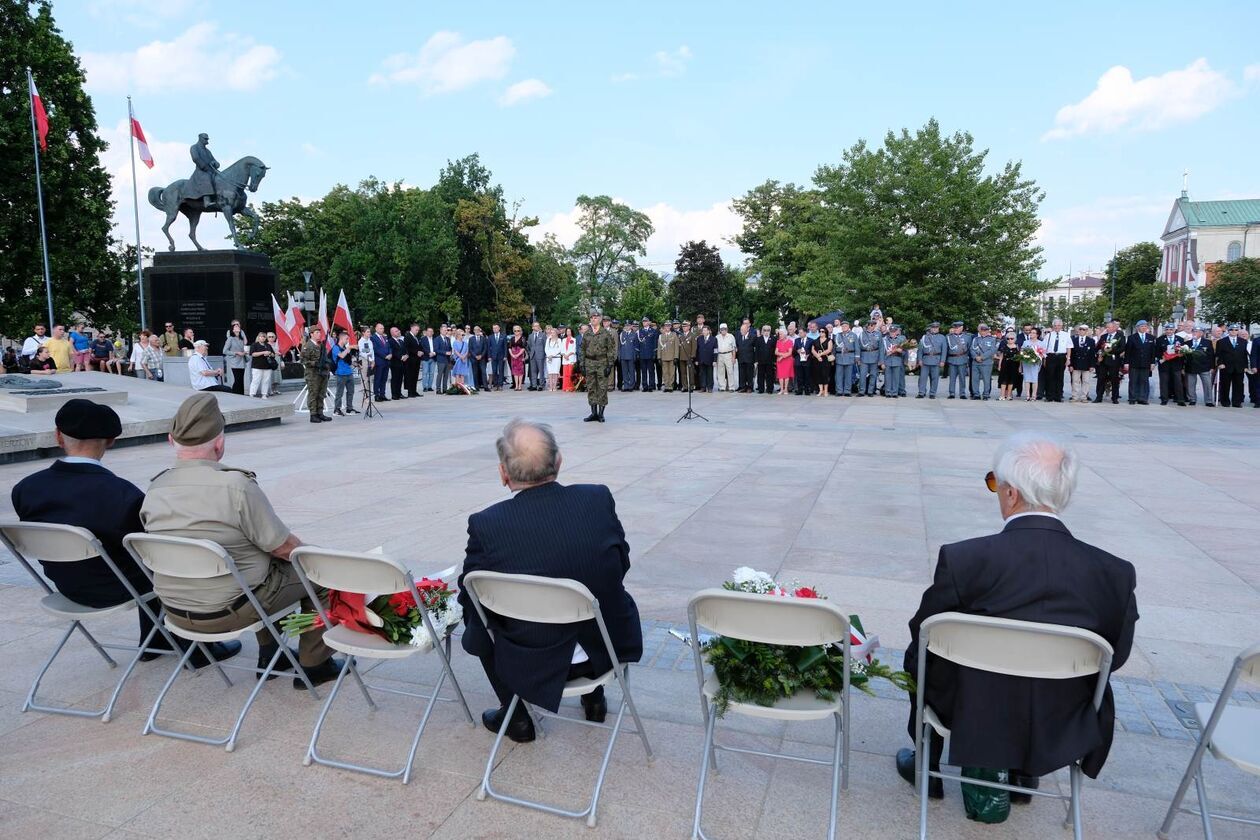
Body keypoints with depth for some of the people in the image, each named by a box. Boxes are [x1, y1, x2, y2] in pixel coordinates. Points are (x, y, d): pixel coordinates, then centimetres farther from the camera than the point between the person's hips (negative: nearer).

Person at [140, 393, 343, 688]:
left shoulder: (154, 490, -4)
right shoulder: (237, 486, -25)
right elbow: (284, 547, -18)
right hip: (229, 610, -7)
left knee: (269, 561, 30)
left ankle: (269, 657, 37)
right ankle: (314, 665, 20)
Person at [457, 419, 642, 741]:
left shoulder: (486, 524, -19)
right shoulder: (599, 499, -14)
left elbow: (469, 600, -5)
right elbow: (621, 566, 1)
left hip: (531, 665, -2)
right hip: (607, 649, 2)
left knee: (478, 624, 25)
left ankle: (516, 717, 33)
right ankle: (594, 698, 42)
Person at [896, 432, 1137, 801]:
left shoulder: (963, 559, -24)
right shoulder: (1115, 573, -16)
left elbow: (922, 639, -11)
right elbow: (1115, 656, 0)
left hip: (969, 723, -3)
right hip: (1058, 735, 3)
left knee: (924, 660, 26)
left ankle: (927, 769, 43)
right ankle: (1024, 776, 43)